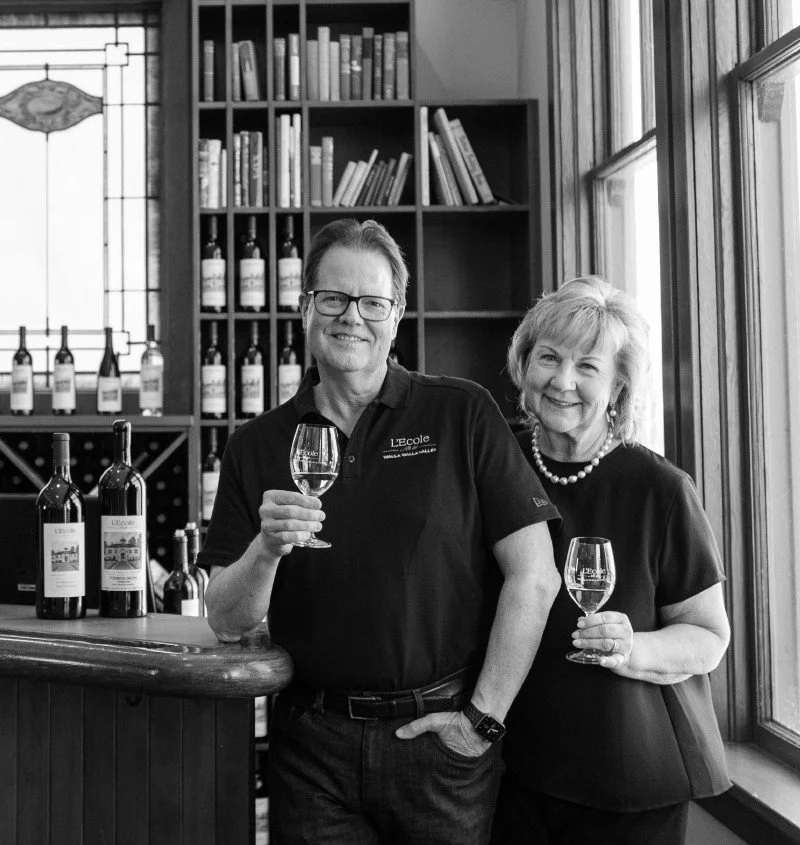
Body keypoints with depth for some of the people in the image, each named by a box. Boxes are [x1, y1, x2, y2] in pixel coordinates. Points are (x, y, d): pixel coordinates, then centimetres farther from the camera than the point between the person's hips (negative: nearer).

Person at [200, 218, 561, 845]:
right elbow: (227, 622, 2)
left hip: (441, 743, -1)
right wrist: (266, 549, -17)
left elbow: (534, 577, -6)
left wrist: (484, 717, -8)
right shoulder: (256, 446, 5)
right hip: (312, 750, 2)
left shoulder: (463, 415, -2)